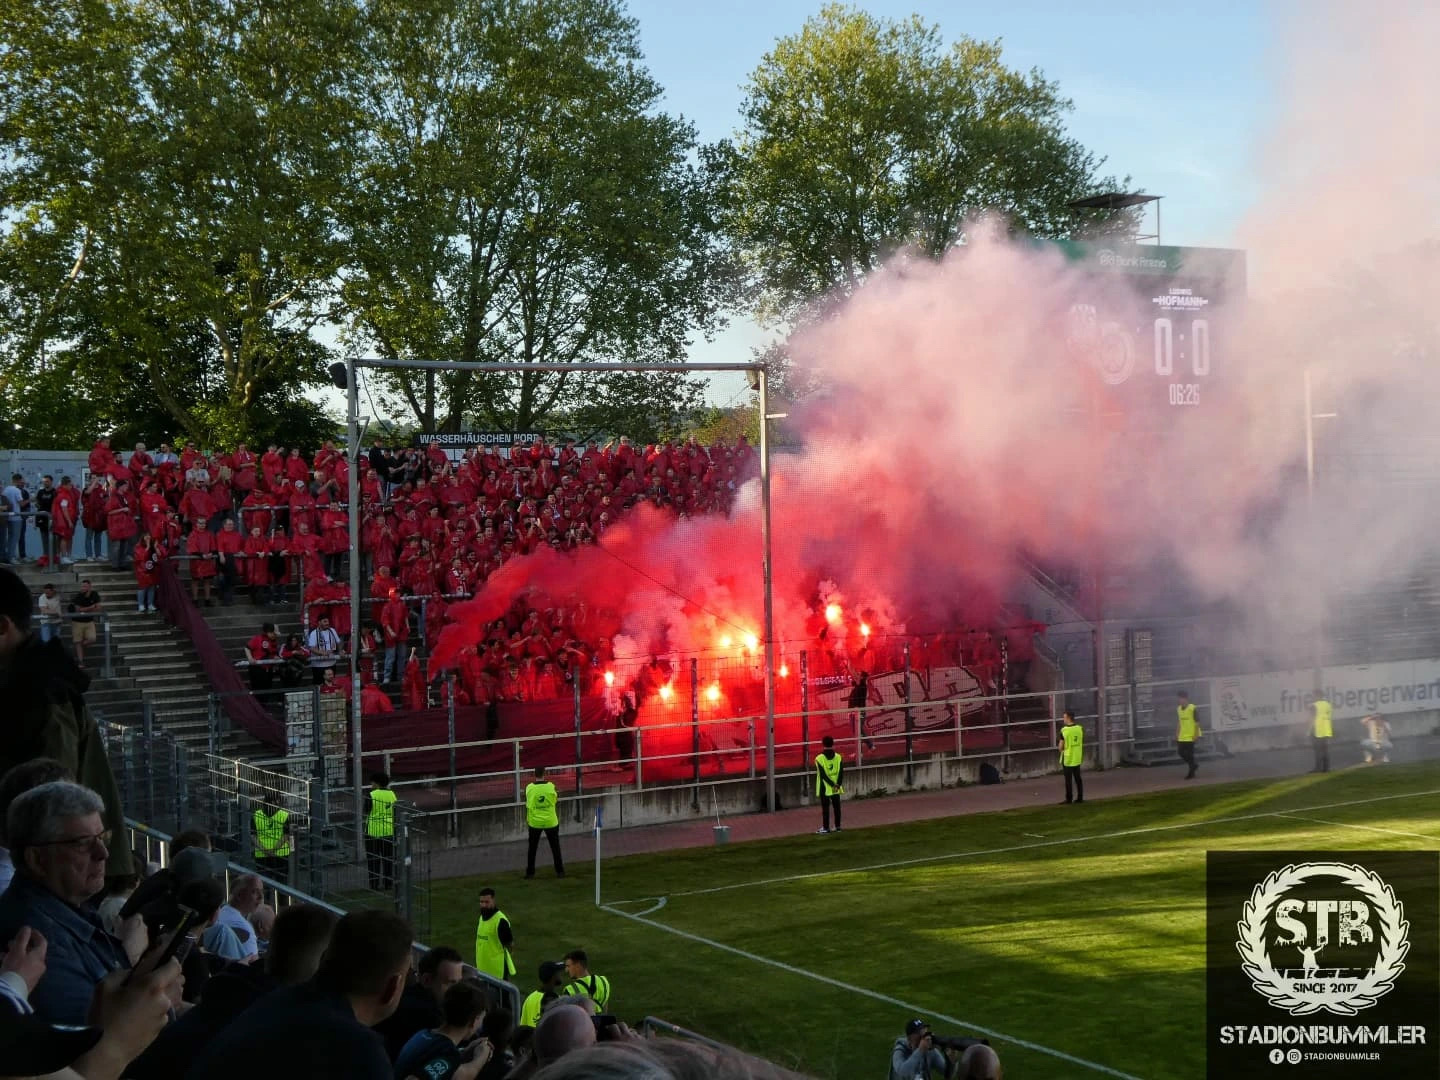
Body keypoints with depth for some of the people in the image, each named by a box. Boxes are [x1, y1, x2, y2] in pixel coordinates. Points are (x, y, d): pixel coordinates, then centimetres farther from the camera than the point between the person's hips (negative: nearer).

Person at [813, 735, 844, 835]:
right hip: (836, 788, 3)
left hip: (825, 788, -3)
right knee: (836, 806, 12)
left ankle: (825, 828, 6)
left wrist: (833, 785, -12)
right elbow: (841, 773, -7)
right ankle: (837, 826, 17)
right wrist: (837, 785, -9)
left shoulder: (819, 758, -12)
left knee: (825, 808, 4)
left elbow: (823, 775, -15)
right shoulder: (838, 757, -2)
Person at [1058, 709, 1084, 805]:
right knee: (1078, 778, 13)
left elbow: (1061, 746, -12)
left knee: (1068, 780, 3)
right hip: (1077, 758, 5)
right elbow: (1081, 744, 8)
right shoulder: (1080, 729, -1)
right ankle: (1080, 797, 16)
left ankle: (1069, 798, 7)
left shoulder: (1064, 730, -15)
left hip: (1067, 758, -5)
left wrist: (1061, 750, 9)